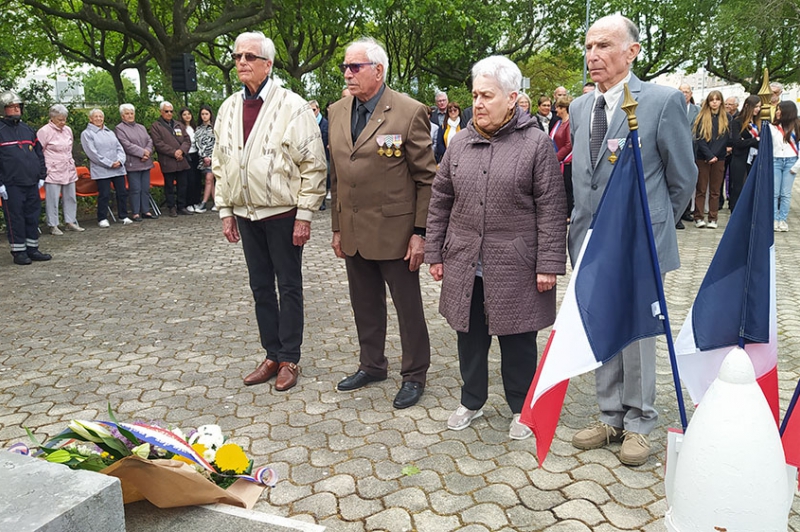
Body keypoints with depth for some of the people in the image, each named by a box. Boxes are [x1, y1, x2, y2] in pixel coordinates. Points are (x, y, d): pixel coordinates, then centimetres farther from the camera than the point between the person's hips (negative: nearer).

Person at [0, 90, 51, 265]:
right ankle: (18, 252, 8)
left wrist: (41, 176, 10)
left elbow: (39, 154, 18)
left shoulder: (27, 129, 14)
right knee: (15, 218, 0)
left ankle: (32, 249, 19)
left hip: (32, 184, 5)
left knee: (33, 216, 9)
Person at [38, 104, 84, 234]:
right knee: (52, 199, -4)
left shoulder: (68, 130, 11)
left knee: (70, 198, 10)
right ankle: (53, 226, 3)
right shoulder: (44, 131, -8)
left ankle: (70, 222, 19)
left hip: (69, 171, 6)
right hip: (53, 172, -6)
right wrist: (45, 168, -9)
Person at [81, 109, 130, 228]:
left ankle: (124, 216, 14)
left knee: (122, 192, 4)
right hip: (101, 170, -5)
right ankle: (102, 219, 6)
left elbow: (119, 148, 13)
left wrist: (120, 161, -7)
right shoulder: (86, 134, 1)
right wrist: (109, 164, -13)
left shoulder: (110, 132, 20)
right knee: (104, 195, -6)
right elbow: (92, 153, -8)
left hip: (118, 168, 5)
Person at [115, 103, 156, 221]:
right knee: (135, 189, -5)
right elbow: (127, 145, -12)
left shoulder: (141, 127, 19)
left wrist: (147, 152, -10)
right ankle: (136, 213, 1)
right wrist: (142, 152, -14)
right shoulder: (119, 129, -1)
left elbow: (150, 141, 10)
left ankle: (146, 211, 14)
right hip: (132, 164, -6)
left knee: (146, 189, 7)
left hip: (145, 163, 6)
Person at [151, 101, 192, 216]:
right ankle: (172, 208, 10)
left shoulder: (179, 125, 17)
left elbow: (187, 140, 10)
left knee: (183, 185, 7)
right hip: (167, 162, -4)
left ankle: (181, 206, 17)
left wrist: (181, 150, -9)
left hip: (182, 161, 4)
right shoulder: (155, 126, 1)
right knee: (169, 186, 2)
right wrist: (173, 152, -14)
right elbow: (158, 144, -9)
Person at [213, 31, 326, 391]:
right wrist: (225, 210, 9)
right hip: (246, 214, 6)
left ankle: (289, 359, 17)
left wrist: (304, 214, -13)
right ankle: (272, 355, 25)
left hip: (282, 213, -5)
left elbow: (313, 165, -10)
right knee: (260, 287, 12)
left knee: (289, 287, 5)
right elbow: (220, 164, 14)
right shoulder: (228, 109, 9)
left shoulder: (292, 106, -8)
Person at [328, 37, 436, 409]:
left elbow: (426, 178, -9)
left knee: (408, 306, 7)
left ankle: (414, 375, 24)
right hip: (354, 233, 6)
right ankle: (372, 365, 36)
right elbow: (336, 175, 13)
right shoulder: (337, 112, 8)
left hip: (394, 231, -5)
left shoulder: (409, 112, -10)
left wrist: (420, 233, -12)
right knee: (365, 305, 17)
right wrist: (337, 227, 12)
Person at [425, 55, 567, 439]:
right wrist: (435, 252, 9)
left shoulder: (536, 144, -5)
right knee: (470, 335, 14)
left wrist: (549, 263, -10)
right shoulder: (460, 143, 7)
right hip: (465, 263, 4)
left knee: (517, 338, 9)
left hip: (515, 267, -4)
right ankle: (471, 401, 34)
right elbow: (440, 201, 11)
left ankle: (520, 408, 28)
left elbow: (551, 209, -7)